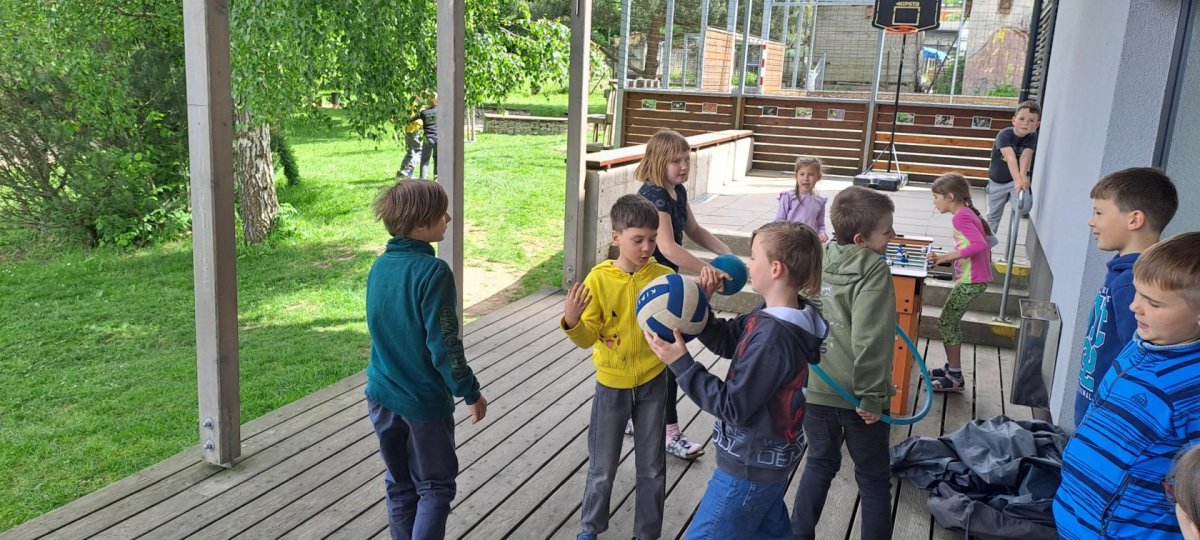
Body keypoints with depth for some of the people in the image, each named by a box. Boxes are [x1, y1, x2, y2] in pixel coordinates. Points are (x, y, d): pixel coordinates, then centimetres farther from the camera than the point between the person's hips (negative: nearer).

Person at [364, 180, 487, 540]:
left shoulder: (379, 267, 1)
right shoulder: (433, 272, -21)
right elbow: (443, 345, -21)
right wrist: (470, 392, -9)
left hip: (383, 395, 7)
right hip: (425, 401, -6)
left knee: (399, 485, 19)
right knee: (435, 488, 9)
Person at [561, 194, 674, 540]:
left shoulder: (665, 278, -10)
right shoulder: (599, 279, -13)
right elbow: (588, 339, -11)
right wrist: (572, 322, -31)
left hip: (652, 382, 1)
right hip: (612, 385, -1)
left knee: (652, 468, 13)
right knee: (603, 467, 14)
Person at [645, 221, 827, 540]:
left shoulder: (773, 336, -31)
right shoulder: (776, 316, -2)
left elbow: (733, 407, -26)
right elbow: (725, 340, 10)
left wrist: (681, 363, -24)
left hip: (750, 467, -10)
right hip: (768, 458, 10)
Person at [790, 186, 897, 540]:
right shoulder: (874, 271, -18)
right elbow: (869, 341, -24)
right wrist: (872, 397, -17)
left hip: (813, 389, 6)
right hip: (855, 396, -5)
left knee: (820, 464, 23)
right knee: (873, 478, 13)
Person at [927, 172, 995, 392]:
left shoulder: (960, 217, -18)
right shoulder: (967, 213, 11)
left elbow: (980, 244, -30)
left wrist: (948, 256, -27)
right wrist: (946, 258, 10)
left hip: (971, 281, -10)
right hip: (971, 278, 10)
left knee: (945, 324, -2)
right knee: (952, 322, 19)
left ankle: (954, 378, 5)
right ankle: (952, 368, 30)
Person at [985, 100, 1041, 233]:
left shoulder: (1032, 137, -14)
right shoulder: (1004, 134, -26)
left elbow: (1025, 156, -29)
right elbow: (1010, 157, -40)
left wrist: (1023, 176, -48)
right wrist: (1017, 179, -53)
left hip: (1017, 179, 1)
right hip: (997, 181, -1)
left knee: (1025, 206, -24)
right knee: (993, 215, 12)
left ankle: (1012, 196, 7)